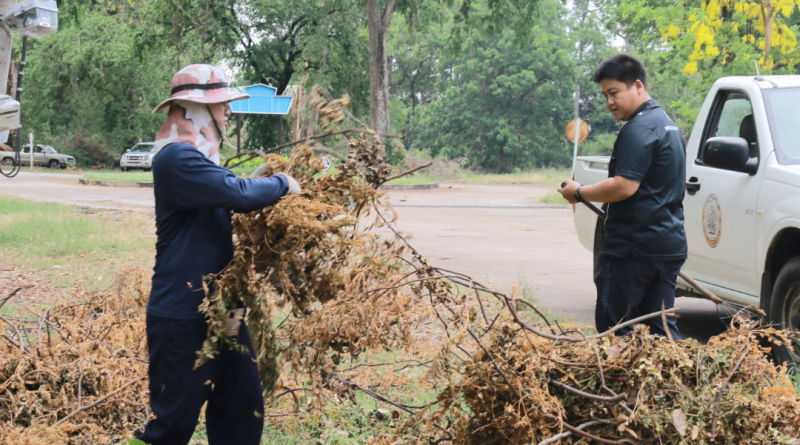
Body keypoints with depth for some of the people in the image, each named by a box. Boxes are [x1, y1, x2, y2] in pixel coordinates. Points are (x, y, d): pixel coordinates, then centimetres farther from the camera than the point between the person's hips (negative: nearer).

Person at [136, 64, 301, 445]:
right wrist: (283, 184, -8)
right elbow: (240, 194, -26)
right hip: (181, 314, -10)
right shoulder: (177, 158, -17)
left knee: (244, 407, 10)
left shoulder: (200, 157, 16)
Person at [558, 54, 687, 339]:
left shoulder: (639, 129, -14)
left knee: (613, 329, -4)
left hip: (635, 247, -10)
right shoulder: (668, 125, 18)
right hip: (671, 246, 10)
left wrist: (579, 193, -9)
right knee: (662, 329, 9)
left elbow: (625, 186, -22)